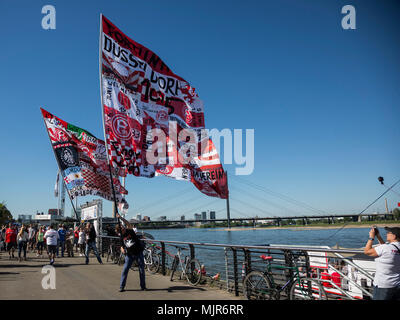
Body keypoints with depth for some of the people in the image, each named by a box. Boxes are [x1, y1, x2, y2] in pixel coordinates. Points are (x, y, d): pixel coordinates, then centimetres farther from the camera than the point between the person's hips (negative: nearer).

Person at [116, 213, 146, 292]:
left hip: (139, 252, -2)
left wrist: (120, 217, -36)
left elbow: (129, 224, -28)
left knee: (142, 269, 5)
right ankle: (121, 287, 8)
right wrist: (122, 249, -10)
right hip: (130, 254, 2)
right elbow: (121, 245, 13)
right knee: (125, 269, -4)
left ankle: (143, 286, 19)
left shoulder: (130, 231, -8)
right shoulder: (121, 237, 1)